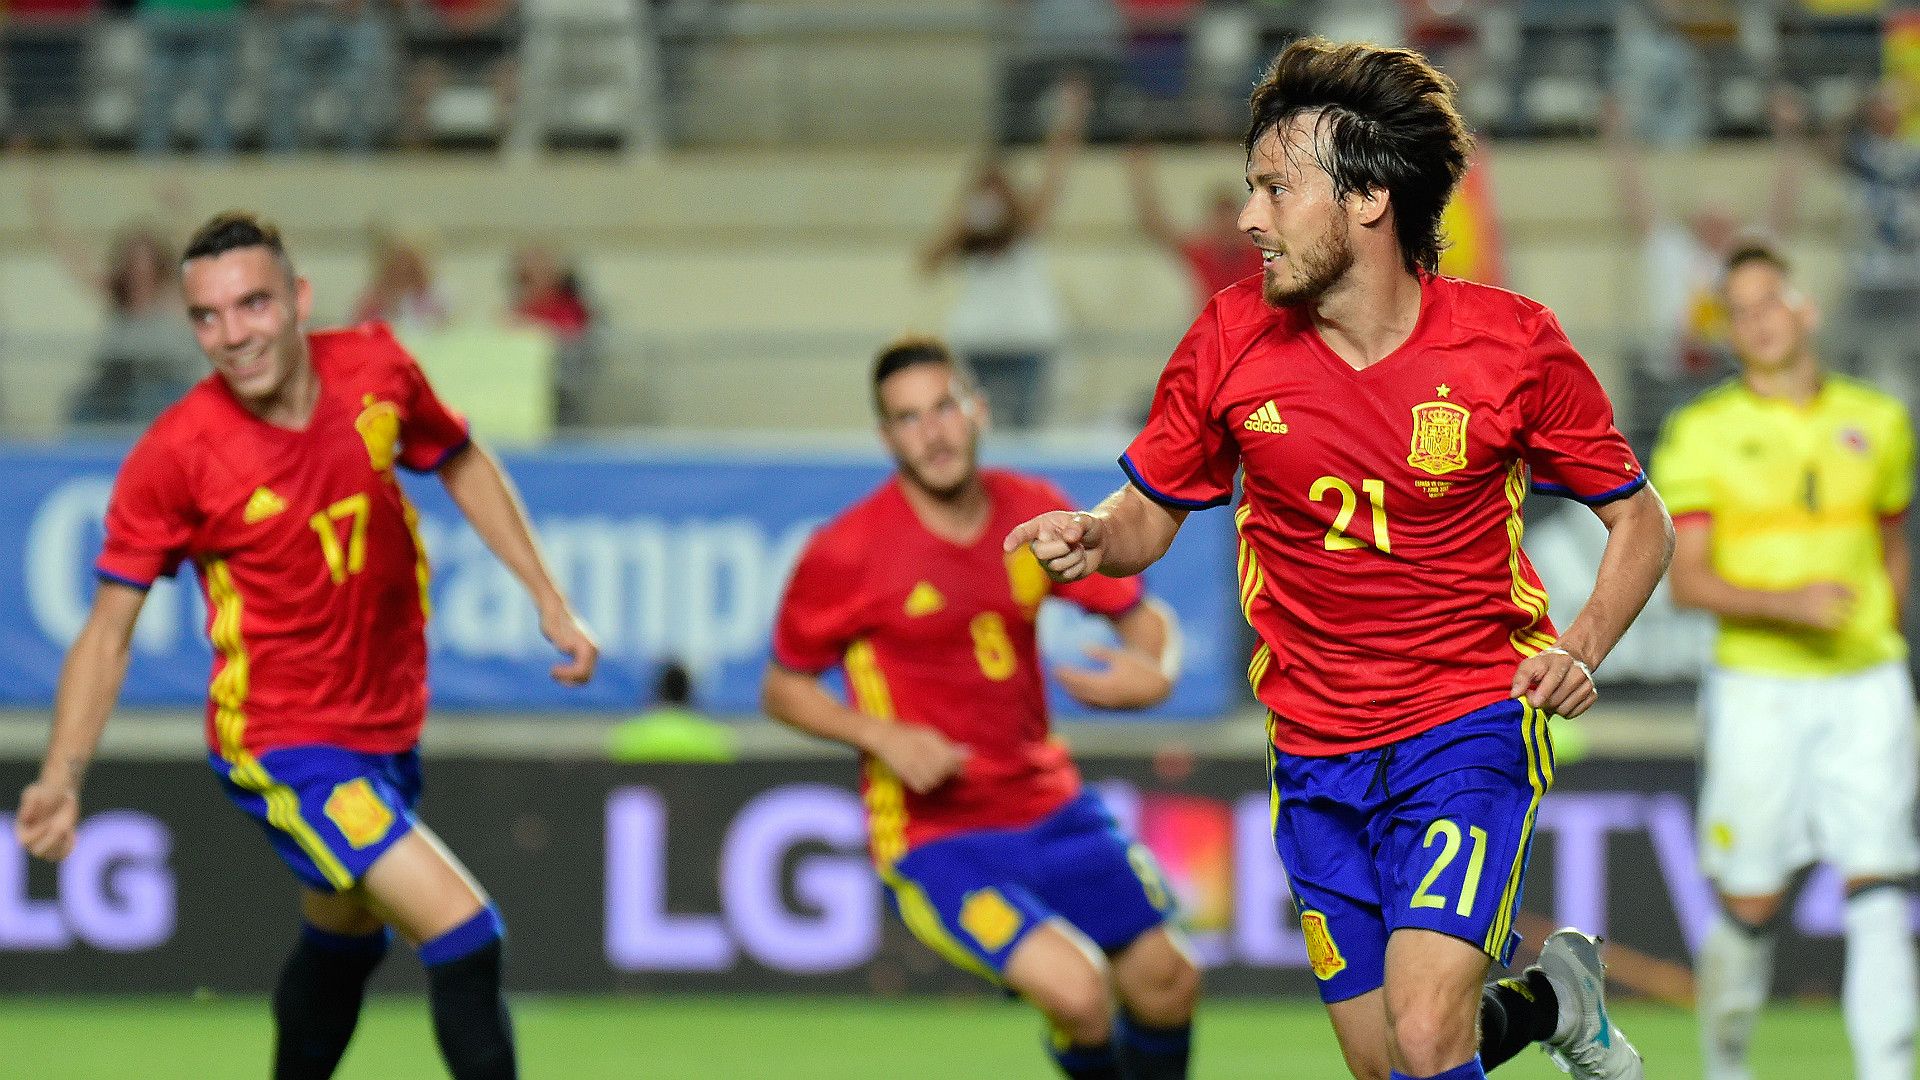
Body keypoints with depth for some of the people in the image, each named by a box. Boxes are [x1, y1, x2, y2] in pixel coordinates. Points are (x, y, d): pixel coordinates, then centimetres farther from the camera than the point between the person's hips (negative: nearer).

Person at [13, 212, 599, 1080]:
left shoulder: (375, 369, -10)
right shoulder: (173, 456, -22)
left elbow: (461, 464, 11)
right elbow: (108, 631, -15)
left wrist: (548, 598, 10)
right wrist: (61, 777, -26)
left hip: (386, 730, 6)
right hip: (279, 745, -6)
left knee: (343, 943, 27)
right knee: (464, 935, -20)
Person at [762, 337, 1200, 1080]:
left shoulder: (1035, 513, 0)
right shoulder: (847, 552, -13)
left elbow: (1144, 618, 11)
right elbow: (782, 689, -2)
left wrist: (1154, 673, -12)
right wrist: (882, 736, -18)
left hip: (1051, 806, 6)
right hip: (933, 838, -5)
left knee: (1168, 981, 6)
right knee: (1076, 988, -24)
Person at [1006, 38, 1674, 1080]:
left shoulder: (1511, 345, -10)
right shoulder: (1232, 340, -4)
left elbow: (1639, 518, 2)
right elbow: (1148, 513, 7)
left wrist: (1581, 649, -16)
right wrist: (1091, 540, -17)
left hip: (1471, 723, -4)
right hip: (1315, 752, 4)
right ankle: (1552, 994, 35)